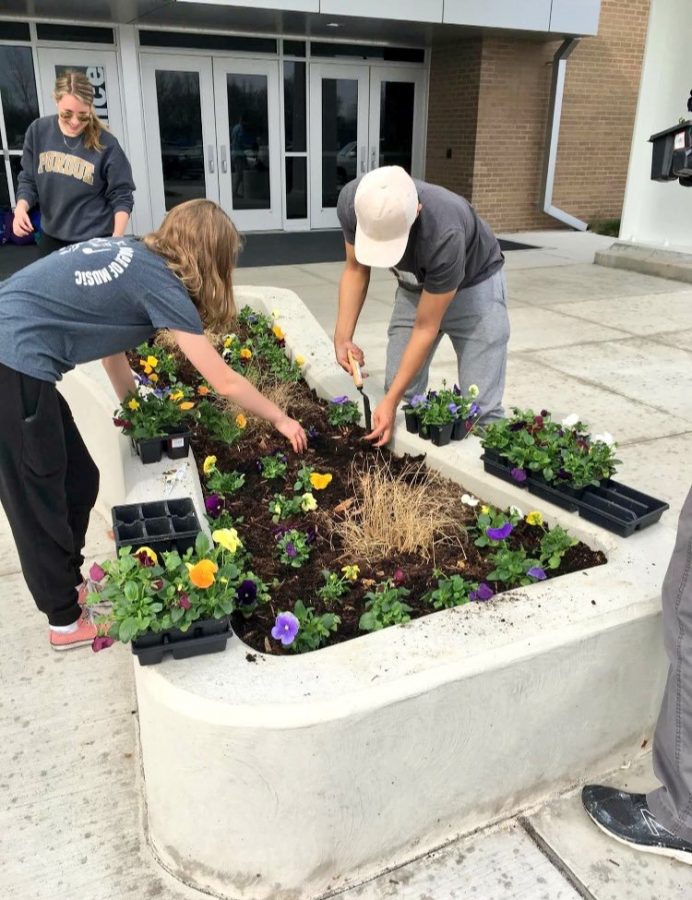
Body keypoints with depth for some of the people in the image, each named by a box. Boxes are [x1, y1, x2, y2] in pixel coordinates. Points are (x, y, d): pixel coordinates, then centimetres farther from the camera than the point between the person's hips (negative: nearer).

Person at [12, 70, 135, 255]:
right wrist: (21, 207, -14)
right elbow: (28, 179, 5)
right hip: (51, 238, 4)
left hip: (95, 241, -4)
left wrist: (117, 239, -24)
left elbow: (121, 196, -11)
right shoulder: (38, 131, -4)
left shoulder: (105, 144, -14)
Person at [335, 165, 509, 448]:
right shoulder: (351, 201, -27)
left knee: (480, 408, -14)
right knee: (400, 392, -2)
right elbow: (355, 270, -8)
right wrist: (342, 338, -19)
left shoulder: (445, 235, -40)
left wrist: (390, 401, -27)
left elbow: (426, 328, -28)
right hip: (415, 286, 5)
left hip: (473, 284, -4)